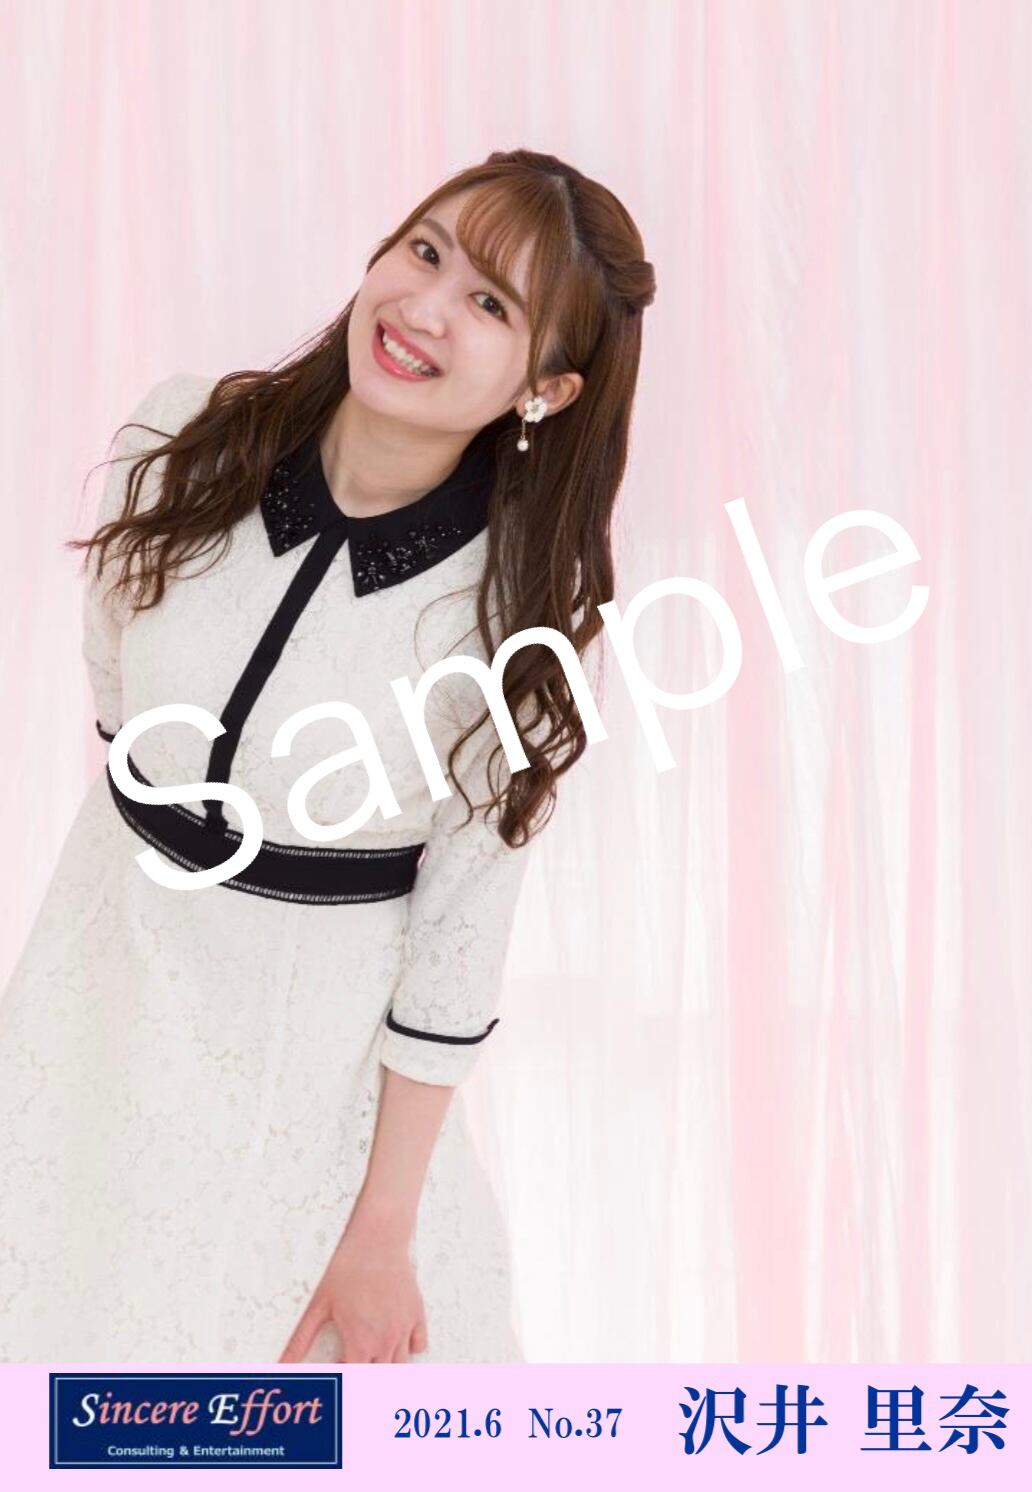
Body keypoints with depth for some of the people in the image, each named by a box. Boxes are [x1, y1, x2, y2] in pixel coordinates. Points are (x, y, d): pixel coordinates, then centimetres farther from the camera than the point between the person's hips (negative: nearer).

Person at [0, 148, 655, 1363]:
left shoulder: (517, 611, -21)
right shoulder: (184, 439, -14)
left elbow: (459, 936, -14)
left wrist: (381, 1229, -8)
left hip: (324, 1031, -3)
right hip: (112, 960, 3)